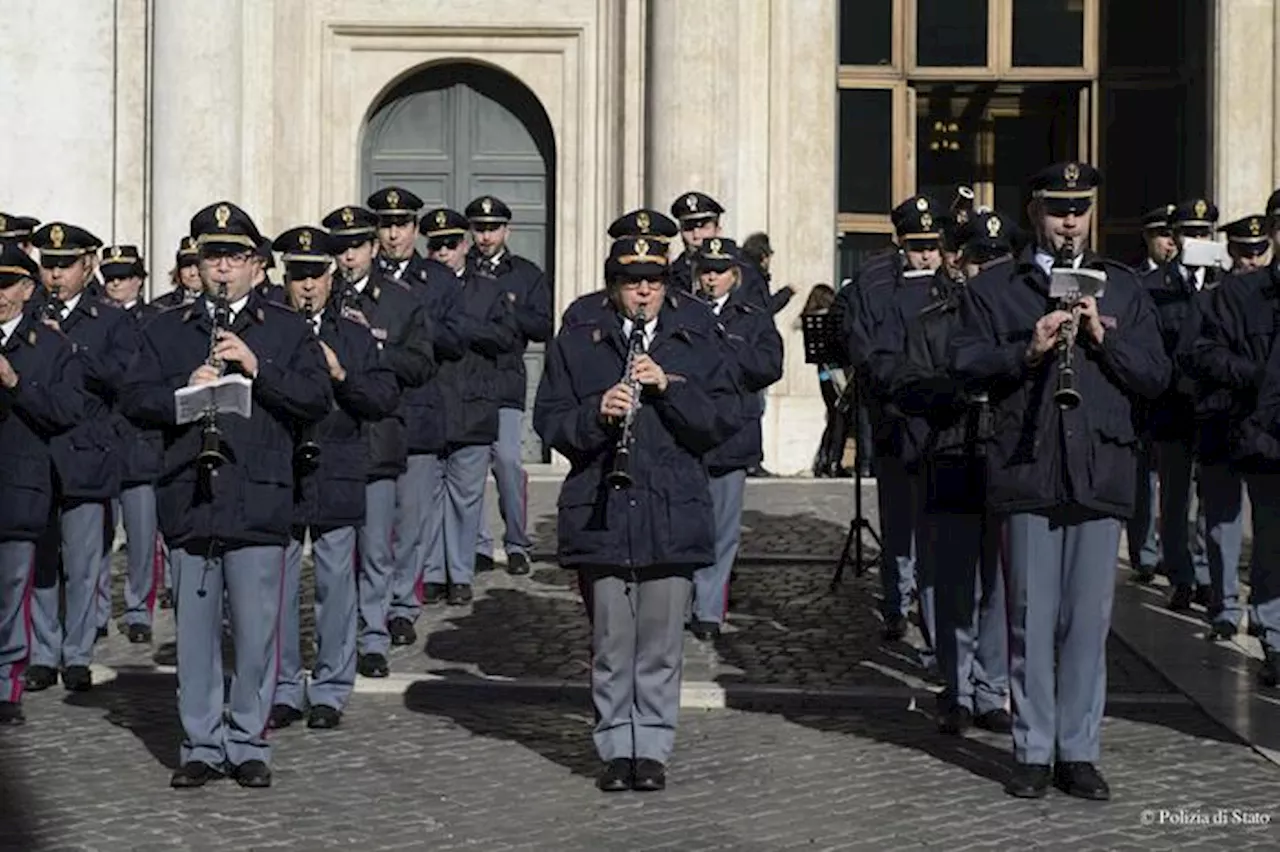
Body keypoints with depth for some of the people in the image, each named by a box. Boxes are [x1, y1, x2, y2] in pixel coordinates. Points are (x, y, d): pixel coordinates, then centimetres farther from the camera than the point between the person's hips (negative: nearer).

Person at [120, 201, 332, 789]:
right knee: (194, 626, 5)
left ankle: (247, 743, 11)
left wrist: (257, 367, -13)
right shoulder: (167, 329, 15)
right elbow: (133, 398, 7)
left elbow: (317, 399, -1)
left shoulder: (287, 329, 10)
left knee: (255, 629, 0)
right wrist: (183, 391, -12)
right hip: (188, 500, 2)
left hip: (258, 503, -2)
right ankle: (201, 744, 14)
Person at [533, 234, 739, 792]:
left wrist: (668, 386, -14)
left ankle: (652, 748, 13)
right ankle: (615, 748, 15)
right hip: (600, 516, 0)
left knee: (661, 643, 3)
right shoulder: (576, 345, 7)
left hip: (673, 516, 0)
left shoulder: (696, 349, 9)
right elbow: (549, 422, 2)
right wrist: (597, 413, -16)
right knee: (611, 642, 5)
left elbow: (722, 420, -1)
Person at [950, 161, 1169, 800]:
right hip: (1026, 473, -1)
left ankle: (1079, 751, 11)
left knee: (1089, 619, 3)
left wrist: (1101, 338, -6)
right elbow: (965, 364, 0)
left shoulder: (1122, 287, 15)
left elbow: (1155, 377, 9)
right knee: (1031, 618, 1)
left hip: (1100, 474, 2)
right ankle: (1033, 752, 9)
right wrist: (1028, 349, -14)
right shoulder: (992, 289, 10)